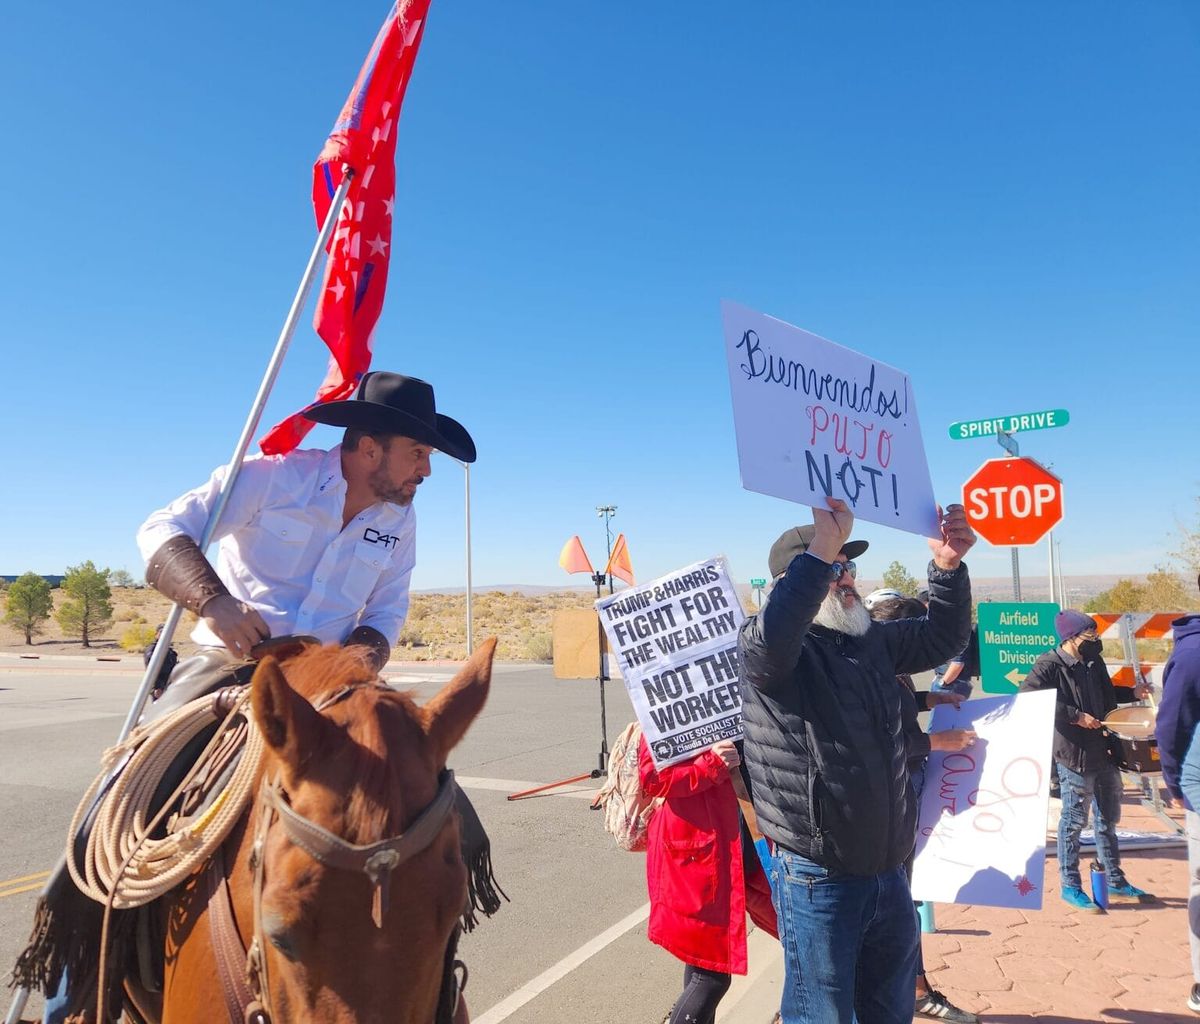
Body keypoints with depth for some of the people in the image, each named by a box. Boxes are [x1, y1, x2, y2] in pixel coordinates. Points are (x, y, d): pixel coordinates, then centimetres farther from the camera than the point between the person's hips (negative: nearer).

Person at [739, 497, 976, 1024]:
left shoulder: (872, 640, 9)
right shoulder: (765, 649, -15)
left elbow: (942, 638, 17)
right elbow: (773, 633, -38)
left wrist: (948, 566, 0)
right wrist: (823, 546, -37)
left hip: (888, 870, 7)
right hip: (817, 878, -7)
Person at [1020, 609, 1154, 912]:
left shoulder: (1094, 663, 8)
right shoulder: (1049, 665, -17)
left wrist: (1132, 693, 10)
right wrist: (1075, 716, -26)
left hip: (1104, 751, 8)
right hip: (1074, 755, -8)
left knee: (1109, 818, 20)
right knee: (1074, 820, 3)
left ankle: (1116, 881, 36)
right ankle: (1071, 886, 17)